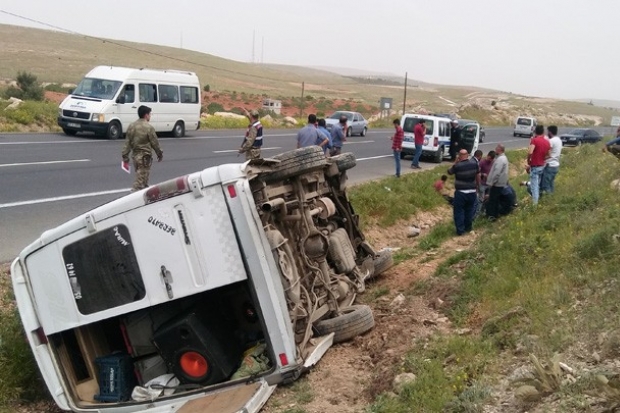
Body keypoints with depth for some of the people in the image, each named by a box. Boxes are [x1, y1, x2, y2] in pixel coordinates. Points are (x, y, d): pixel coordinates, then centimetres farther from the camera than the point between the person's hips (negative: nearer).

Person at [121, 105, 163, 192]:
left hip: (135, 155, 8)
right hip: (145, 157, -7)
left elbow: (127, 143, 6)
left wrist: (125, 157, 8)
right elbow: (155, 143, -8)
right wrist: (160, 154, 7)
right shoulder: (149, 128, -14)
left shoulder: (131, 126, 5)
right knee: (141, 179, -6)